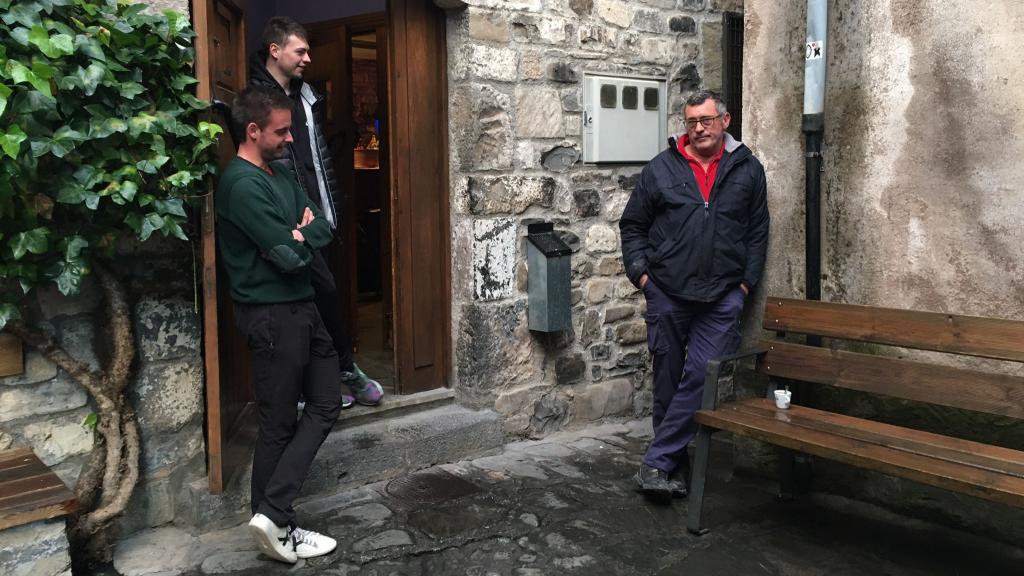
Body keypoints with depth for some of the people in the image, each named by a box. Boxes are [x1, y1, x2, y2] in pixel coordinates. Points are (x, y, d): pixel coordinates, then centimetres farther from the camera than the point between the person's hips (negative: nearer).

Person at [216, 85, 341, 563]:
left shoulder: (280, 173, 12)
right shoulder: (242, 185, -19)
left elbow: (323, 228, 8)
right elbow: (289, 257, -22)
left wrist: (298, 234, -12)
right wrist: (300, 240, -1)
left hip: (300, 307, 10)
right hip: (272, 315, -10)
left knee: (326, 404, 12)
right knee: (279, 425, 1)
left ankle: (271, 516, 15)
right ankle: (275, 521, 16)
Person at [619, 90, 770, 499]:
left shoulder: (747, 170, 8)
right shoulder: (661, 169, 5)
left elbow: (757, 231, 10)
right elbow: (632, 225, 9)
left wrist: (746, 281, 2)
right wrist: (640, 273, -1)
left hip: (722, 297, 0)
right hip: (667, 293, 1)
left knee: (702, 377, -9)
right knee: (668, 380, 8)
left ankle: (658, 462, 0)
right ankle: (677, 465, 23)